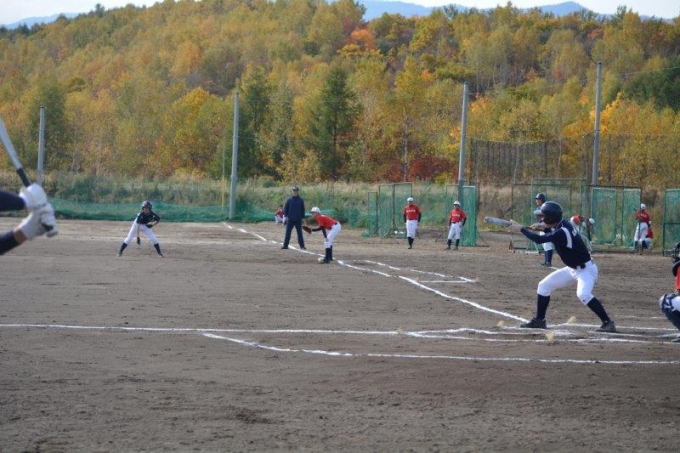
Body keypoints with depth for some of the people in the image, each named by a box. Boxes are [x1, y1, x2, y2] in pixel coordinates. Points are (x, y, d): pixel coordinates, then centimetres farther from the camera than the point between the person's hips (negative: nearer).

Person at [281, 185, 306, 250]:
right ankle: (285, 245, 3)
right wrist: (286, 216, -7)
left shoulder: (301, 200, 3)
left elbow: (302, 210, 9)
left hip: (298, 220, 1)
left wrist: (302, 217, 6)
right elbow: (285, 208, 2)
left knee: (300, 233, 6)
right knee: (288, 232, -1)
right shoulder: (289, 200, -1)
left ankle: (302, 245, 12)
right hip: (290, 220, -1)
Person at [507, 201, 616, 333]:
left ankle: (608, 323, -28)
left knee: (583, 294, -34)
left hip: (585, 269, -10)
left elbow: (540, 240, -30)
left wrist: (521, 228, -19)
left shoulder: (562, 232, -29)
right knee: (544, 285, 11)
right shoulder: (560, 225, -2)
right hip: (572, 268, 10)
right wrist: (544, 228, -6)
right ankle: (539, 320, 21)